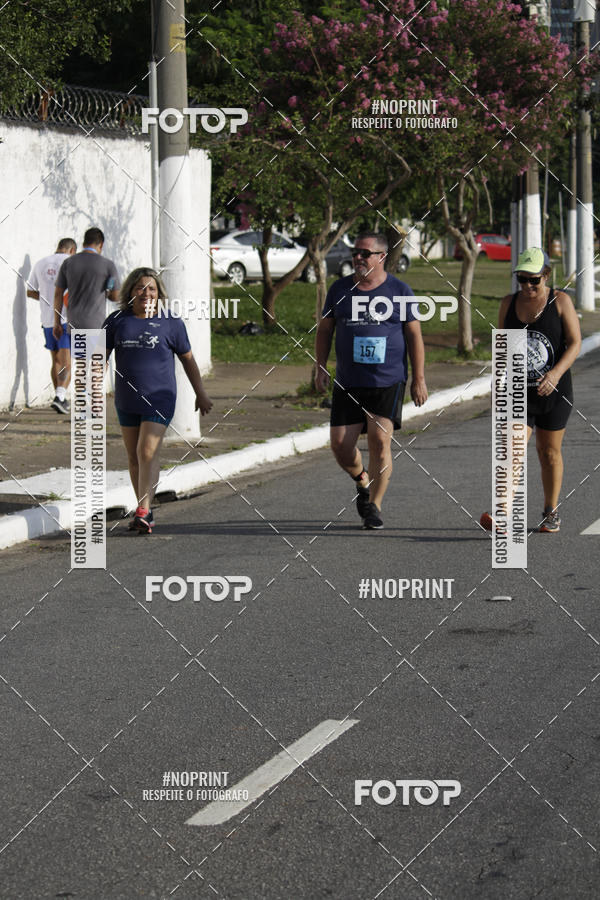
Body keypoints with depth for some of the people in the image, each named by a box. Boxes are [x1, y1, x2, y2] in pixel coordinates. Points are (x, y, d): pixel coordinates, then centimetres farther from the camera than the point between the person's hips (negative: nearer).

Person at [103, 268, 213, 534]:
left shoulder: (170, 322, -1)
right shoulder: (117, 321, 4)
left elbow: (188, 359, 8)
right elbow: (101, 357, 6)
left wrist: (201, 394, 11)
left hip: (159, 399, -4)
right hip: (127, 400, 4)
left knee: (148, 452, -16)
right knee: (134, 457, 10)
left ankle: (143, 512, -18)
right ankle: (145, 510, 22)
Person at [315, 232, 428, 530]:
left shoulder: (399, 291, 1)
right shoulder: (340, 290, 7)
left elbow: (414, 336, 4)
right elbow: (325, 329, 15)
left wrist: (418, 379, 0)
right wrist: (320, 367, 4)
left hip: (388, 382, -3)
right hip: (348, 383, 3)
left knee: (379, 441, -11)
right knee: (340, 444, -3)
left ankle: (374, 506, 2)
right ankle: (363, 482, 28)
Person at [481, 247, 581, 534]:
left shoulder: (560, 301, -5)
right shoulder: (509, 303, 4)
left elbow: (574, 343, -11)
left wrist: (556, 372, -27)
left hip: (553, 392, -1)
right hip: (517, 392, 2)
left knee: (549, 452, 10)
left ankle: (551, 513, 25)